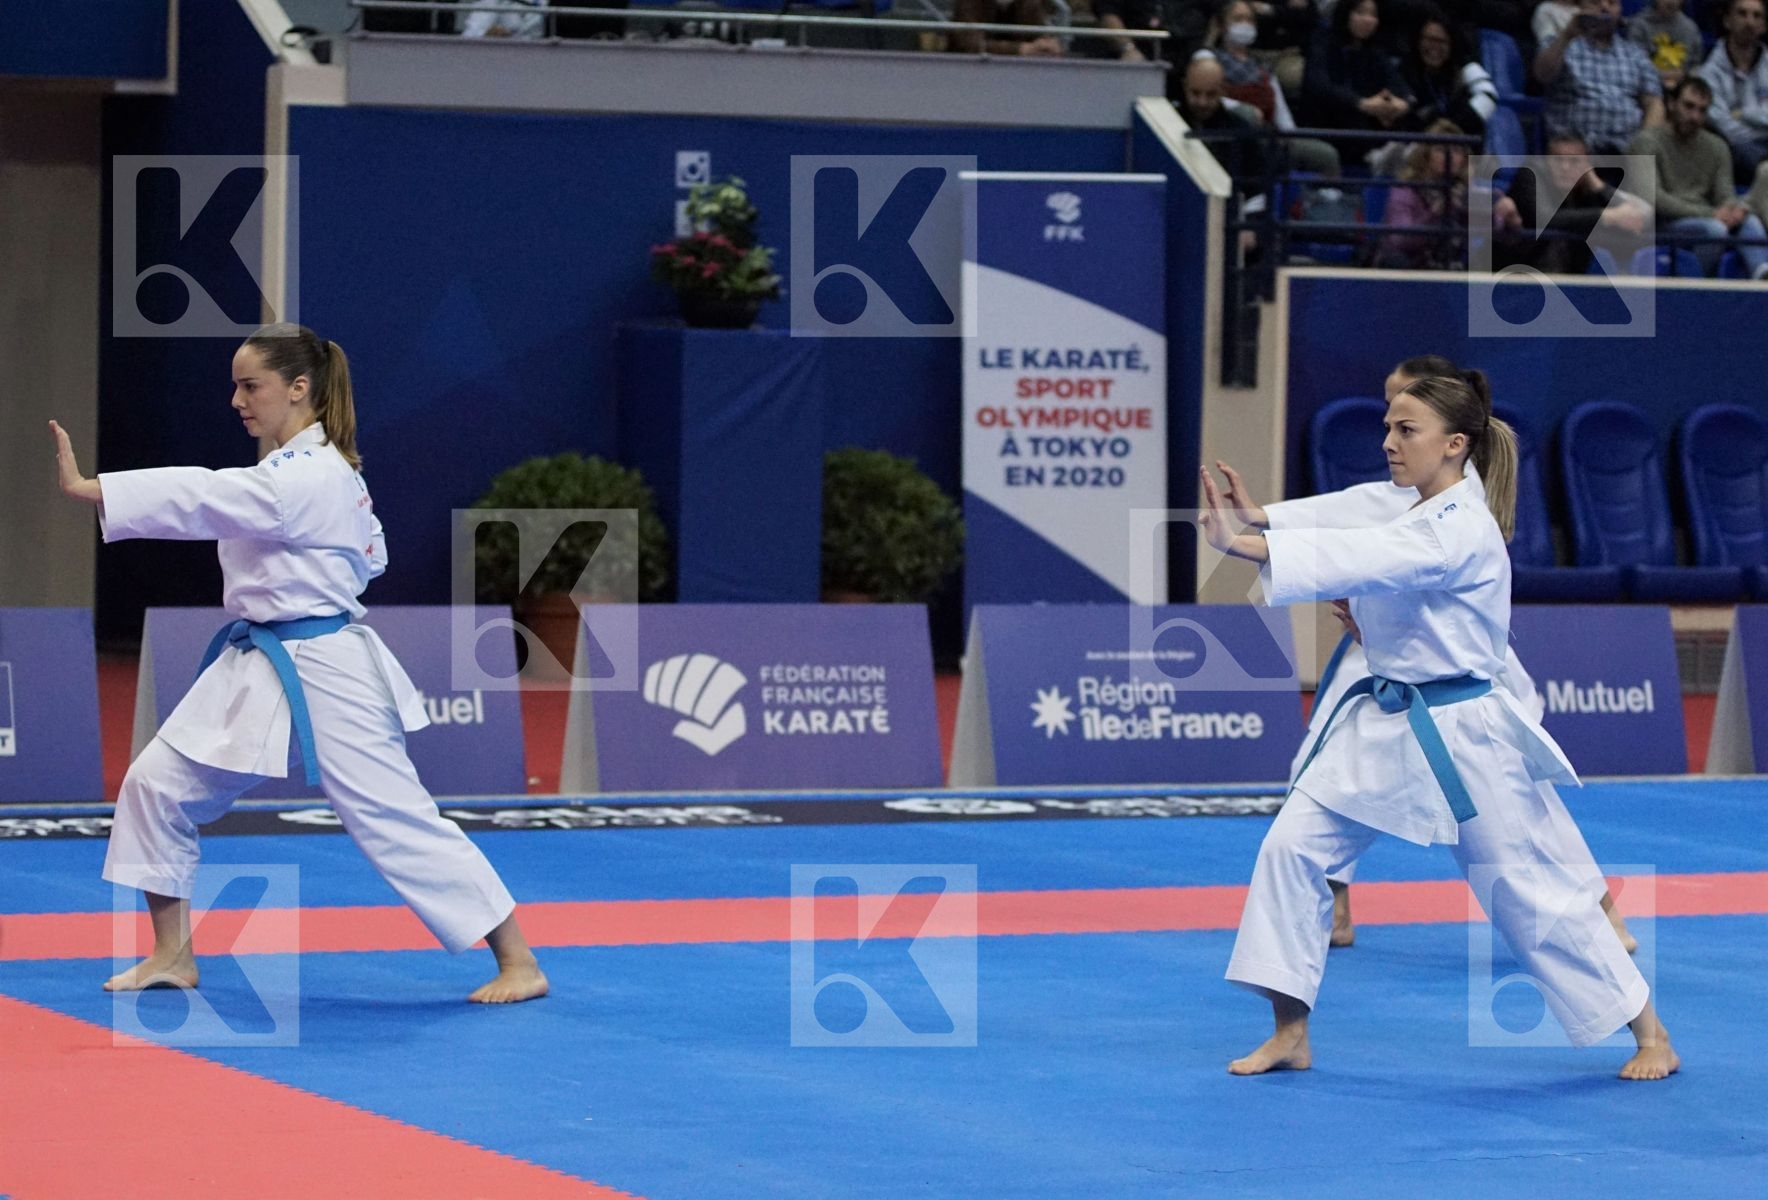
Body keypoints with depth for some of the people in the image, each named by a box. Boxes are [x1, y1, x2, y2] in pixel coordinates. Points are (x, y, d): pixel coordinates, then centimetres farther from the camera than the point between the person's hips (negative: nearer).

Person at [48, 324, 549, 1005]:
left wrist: (83, 487, -36)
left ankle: (518, 963, 1)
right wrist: (293, 586, 10)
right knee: (156, 786, 6)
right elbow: (371, 558, 21)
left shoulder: (305, 480, -21)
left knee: (396, 821, -7)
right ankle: (172, 956, 17)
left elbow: (199, 498, -30)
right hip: (256, 670, 10)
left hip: (323, 678, -10)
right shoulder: (323, 470, 10)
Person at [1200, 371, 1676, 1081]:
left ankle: (1648, 1030, 17)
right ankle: (1290, 1037, 1)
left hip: (1460, 735, -8)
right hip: (1383, 728, 8)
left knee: (1530, 890, 0)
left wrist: (1240, 543, -41)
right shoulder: (1412, 520, 11)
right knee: (1292, 847, -6)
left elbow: (1360, 561, -33)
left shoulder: (1464, 531, -20)